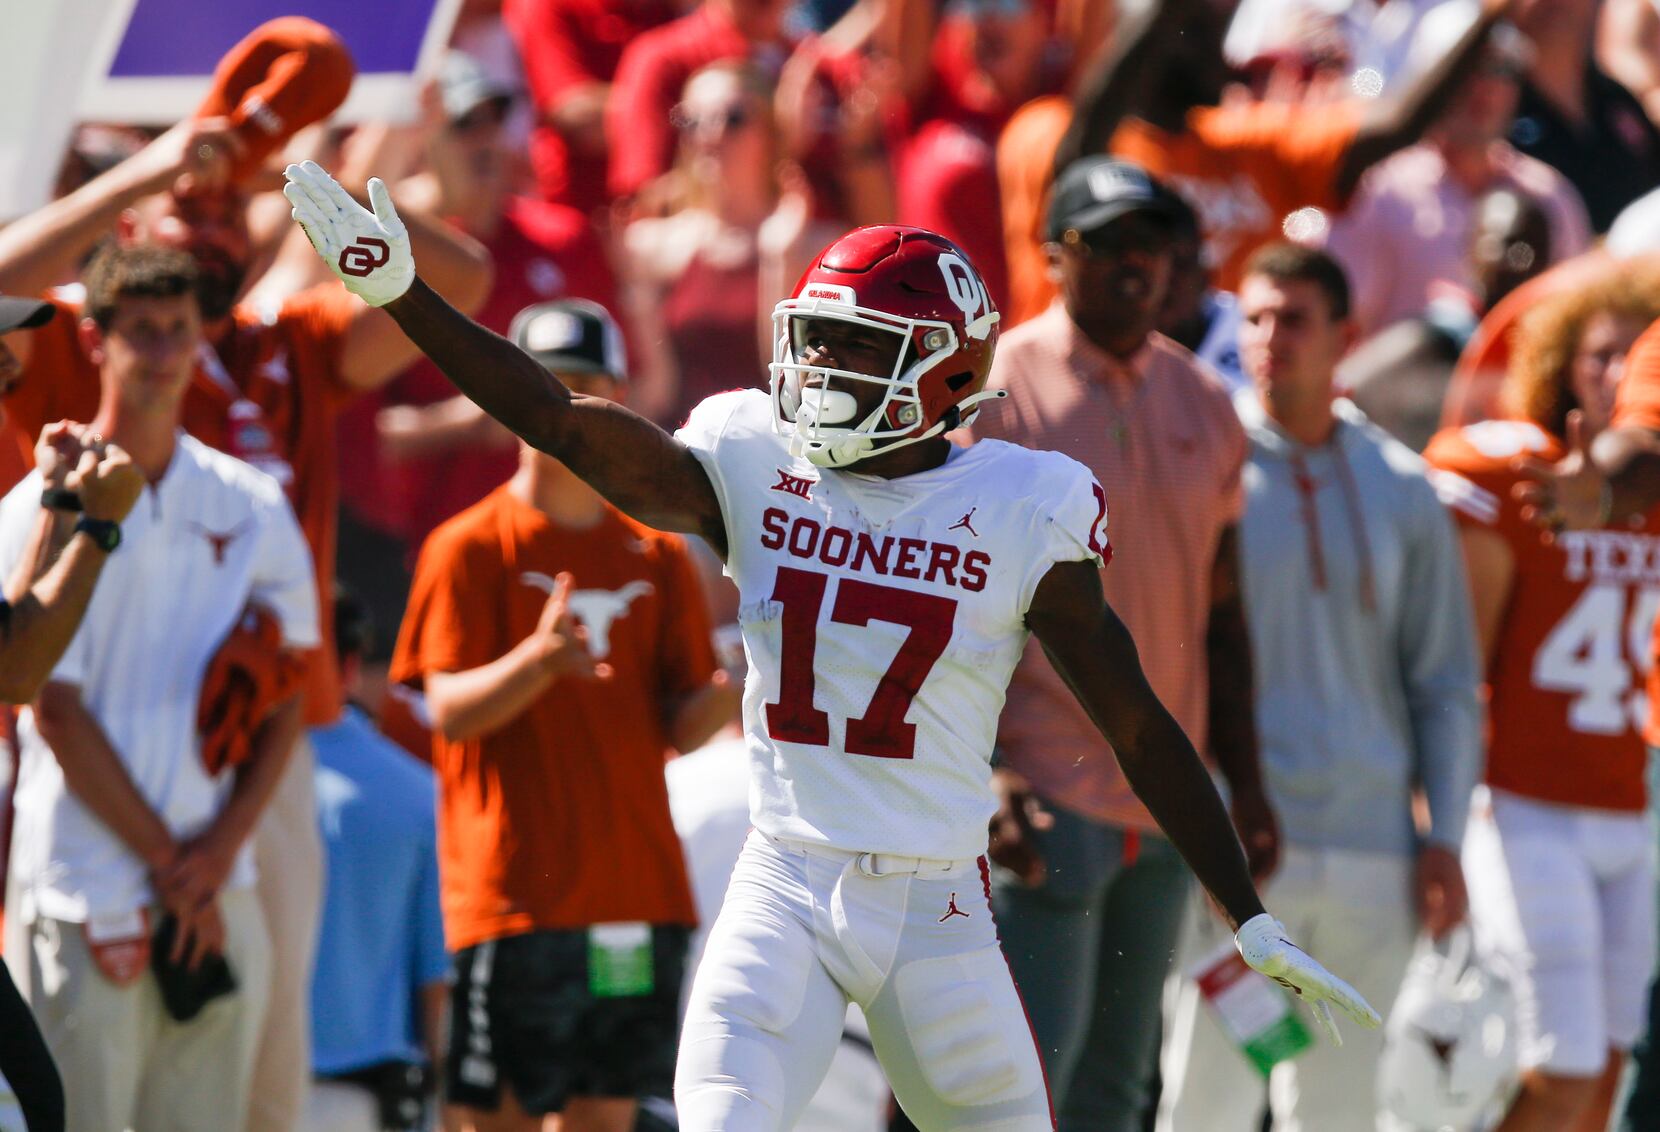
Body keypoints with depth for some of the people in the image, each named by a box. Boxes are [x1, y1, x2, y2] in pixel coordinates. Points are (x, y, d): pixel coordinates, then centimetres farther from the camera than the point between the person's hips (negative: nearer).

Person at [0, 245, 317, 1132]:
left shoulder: (253, 509, 10)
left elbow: (286, 700, 11)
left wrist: (221, 848, -3)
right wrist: (166, 863, -7)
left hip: (219, 887, 4)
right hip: (85, 887, -4)